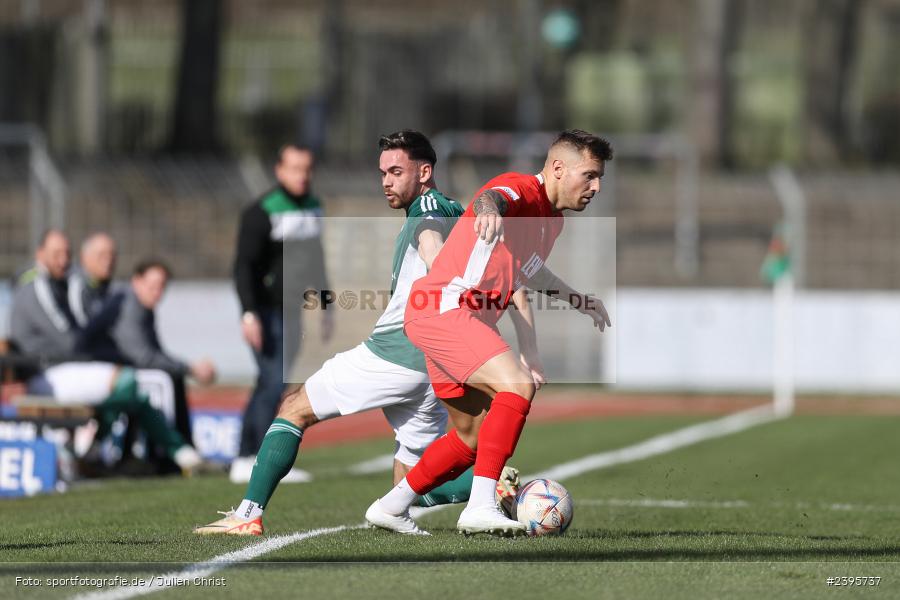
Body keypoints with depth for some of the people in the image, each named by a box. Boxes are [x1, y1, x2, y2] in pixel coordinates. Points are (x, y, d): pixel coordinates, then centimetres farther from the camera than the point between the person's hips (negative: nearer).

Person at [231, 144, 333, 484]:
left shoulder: (313, 208, 11)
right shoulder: (262, 212, -13)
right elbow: (244, 265, -18)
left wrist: (325, 307, 21)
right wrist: (249, 313, -27)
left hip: (291, 311, 8)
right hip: (264, 311, -8)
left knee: (269, 385, 8)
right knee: (275, 382, -14)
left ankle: (244, 462, 13)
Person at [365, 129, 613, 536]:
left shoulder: (552, 219, 19)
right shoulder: (524, 189, -12)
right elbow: (497, 195, -38)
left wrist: (577, 300, 42)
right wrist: (489, 206, -61)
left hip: (464, 320, 11)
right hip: (441, 307, -11)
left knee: (475, 434, 17)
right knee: (517, 383, -27)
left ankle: (390, 507, 29)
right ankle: (480, 506, -34)